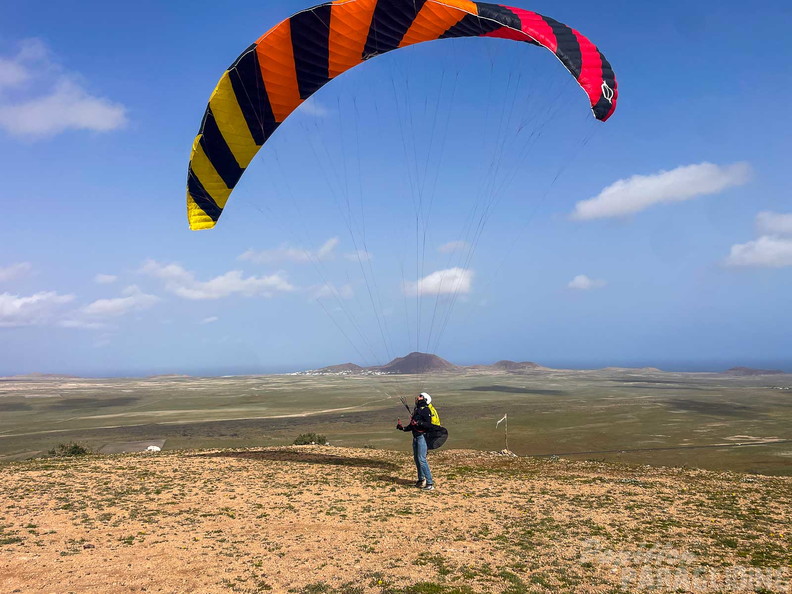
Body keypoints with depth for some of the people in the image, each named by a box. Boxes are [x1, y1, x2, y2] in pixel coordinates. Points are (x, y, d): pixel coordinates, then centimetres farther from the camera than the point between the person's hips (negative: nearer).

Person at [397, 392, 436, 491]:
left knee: (421, 459, -12)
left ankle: (430, 483, -10)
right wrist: (403, 428, 14)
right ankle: (421, 479, 29)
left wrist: (419, 423, -32)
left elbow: (429, 425, -22)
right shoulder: (416, 409, 14)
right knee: (416, 458, 15)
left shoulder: (425, 410, -13)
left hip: (422, 437, -9)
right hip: (416, 437, 9)